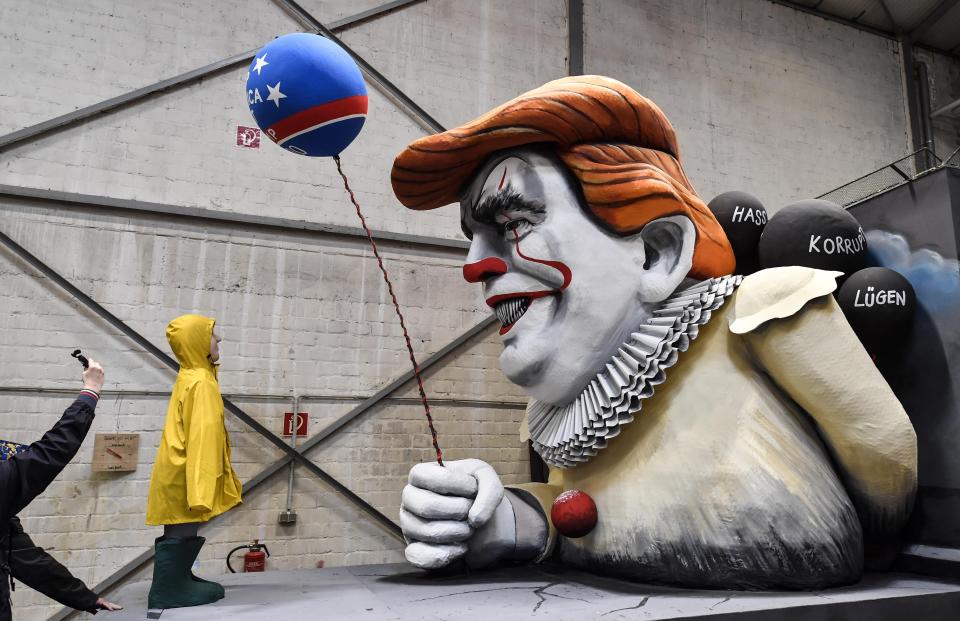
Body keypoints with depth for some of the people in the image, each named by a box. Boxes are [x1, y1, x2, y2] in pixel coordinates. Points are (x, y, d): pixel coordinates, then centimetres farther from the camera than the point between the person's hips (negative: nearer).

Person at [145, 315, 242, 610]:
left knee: (184, 531, 17)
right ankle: (167, 590, 9)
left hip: (181, 472, 9)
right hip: (185, 475, -9)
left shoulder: (191, 378, 12)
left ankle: (177, 581, 27)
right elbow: (201, 436, -25)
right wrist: (202, 489, -27)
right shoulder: (201, 383, -19)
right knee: (182, 532, 0)